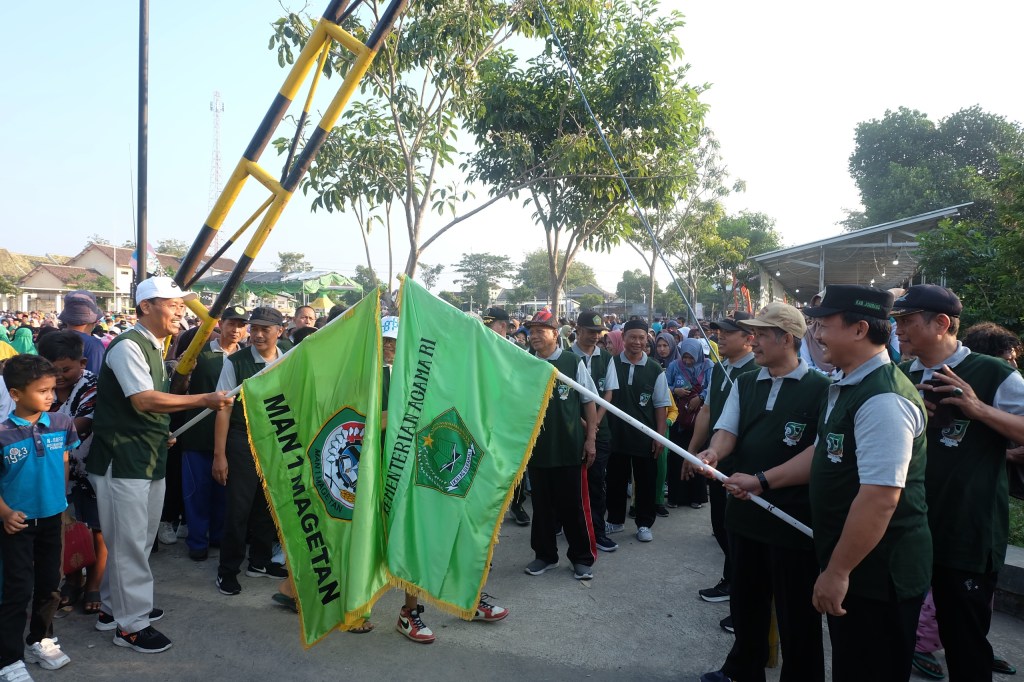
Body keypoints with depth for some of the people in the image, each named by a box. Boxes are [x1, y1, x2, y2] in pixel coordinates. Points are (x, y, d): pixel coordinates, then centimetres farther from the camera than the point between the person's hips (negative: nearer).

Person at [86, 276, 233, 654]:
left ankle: (114, 607, 34)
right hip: (123, 459, -10)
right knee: (130, 541, 0)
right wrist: (203, 400, -26)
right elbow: (144, 400, -25)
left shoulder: (153, 347, 15)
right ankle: (131, 623, 12)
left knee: (139, 538, 18)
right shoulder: (127, 346, -16)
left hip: (148, 458, 10)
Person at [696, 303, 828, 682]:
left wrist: (764, 480, -18)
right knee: (745, 597, 22)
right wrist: (714, 453, -23)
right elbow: (727, 430, -2)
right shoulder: (744, 383, 7)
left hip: (793, 517, -6)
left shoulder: (820, 389, -11)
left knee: (795, 610, 8)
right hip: (745, 509, 6)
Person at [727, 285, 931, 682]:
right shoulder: (847, 386, 8)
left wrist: (837, 571, -23)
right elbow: (824, 453, 19)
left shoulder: (884, 399, -25)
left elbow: (880, 498, -29)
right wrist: (762, 481, 16)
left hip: (876, 572, -9)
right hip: (847, 563, 9)